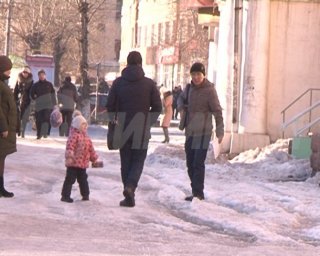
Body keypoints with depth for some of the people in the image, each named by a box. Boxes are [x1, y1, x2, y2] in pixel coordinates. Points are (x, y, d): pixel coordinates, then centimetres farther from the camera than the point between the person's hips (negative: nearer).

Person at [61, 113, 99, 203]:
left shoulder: (86, 137, 15)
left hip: (83, 163, 8)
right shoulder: (74, 135, -14)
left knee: (83, 179, 17)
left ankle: (85, 195, 26)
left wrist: (94, 158, 26)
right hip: (73, 163, -8)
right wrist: (69, 156, -35)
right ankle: (65, 195, -2)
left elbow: (91, 148, 23)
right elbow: (70, 146, -25)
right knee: (70, 179, -5)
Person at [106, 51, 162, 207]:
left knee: (126, 162, 10)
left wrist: (115, 122, 14)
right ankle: (130, 186, -18)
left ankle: (129, 197, 8)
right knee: (138, 161, 8)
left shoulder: (118, 83, 0)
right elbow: (157, 107, -1)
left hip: (123, 130, 1)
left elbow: (110, 106, 0)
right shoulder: (149, 84, -2)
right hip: (142, 130, -1)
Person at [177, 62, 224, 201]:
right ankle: (196, 191, 23)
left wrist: (220, 131, -14)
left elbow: (217, 111, -11)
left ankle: (198, 193, -10)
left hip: (203, 132, -7)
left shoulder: (209, 90, -11)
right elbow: (181, 97, 30)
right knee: (190, 163, 12)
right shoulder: (189, 88, 8)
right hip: (190, 132, 7)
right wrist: (181, 108, 9)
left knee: (198, 163, -12)